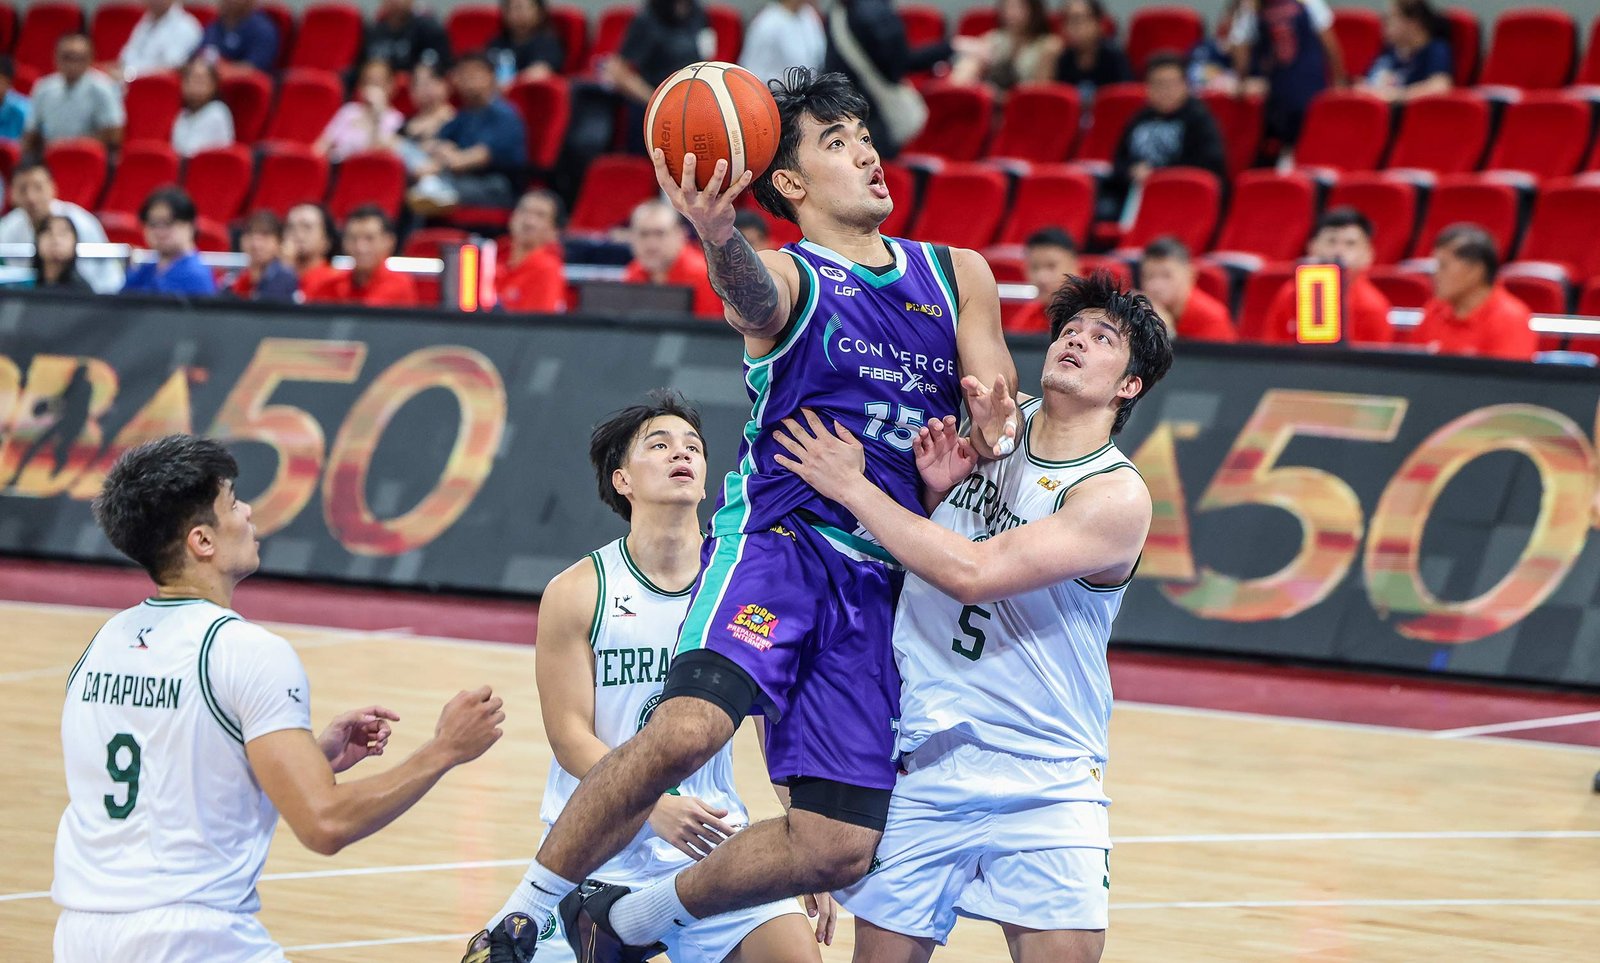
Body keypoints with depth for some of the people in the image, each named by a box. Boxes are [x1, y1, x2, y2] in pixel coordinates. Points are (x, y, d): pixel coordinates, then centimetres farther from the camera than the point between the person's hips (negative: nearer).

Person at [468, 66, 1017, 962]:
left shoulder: (959, 275, 16)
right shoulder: (789, 277, 1)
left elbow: (1003, 419, 18)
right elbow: (751, 292, -24)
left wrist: (991, 432, -8)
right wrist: (719, 237, -49)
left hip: (876, 580, 5)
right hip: (775, 542, -5)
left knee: (838, 846, -3)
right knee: (688, 727, -33)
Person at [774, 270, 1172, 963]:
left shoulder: (1116, 496, -11)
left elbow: (971, 572, -21)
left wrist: (851, 487, -14)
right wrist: (934, 488, -4)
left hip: (1043, 778, -3)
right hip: (923, 757, 4)